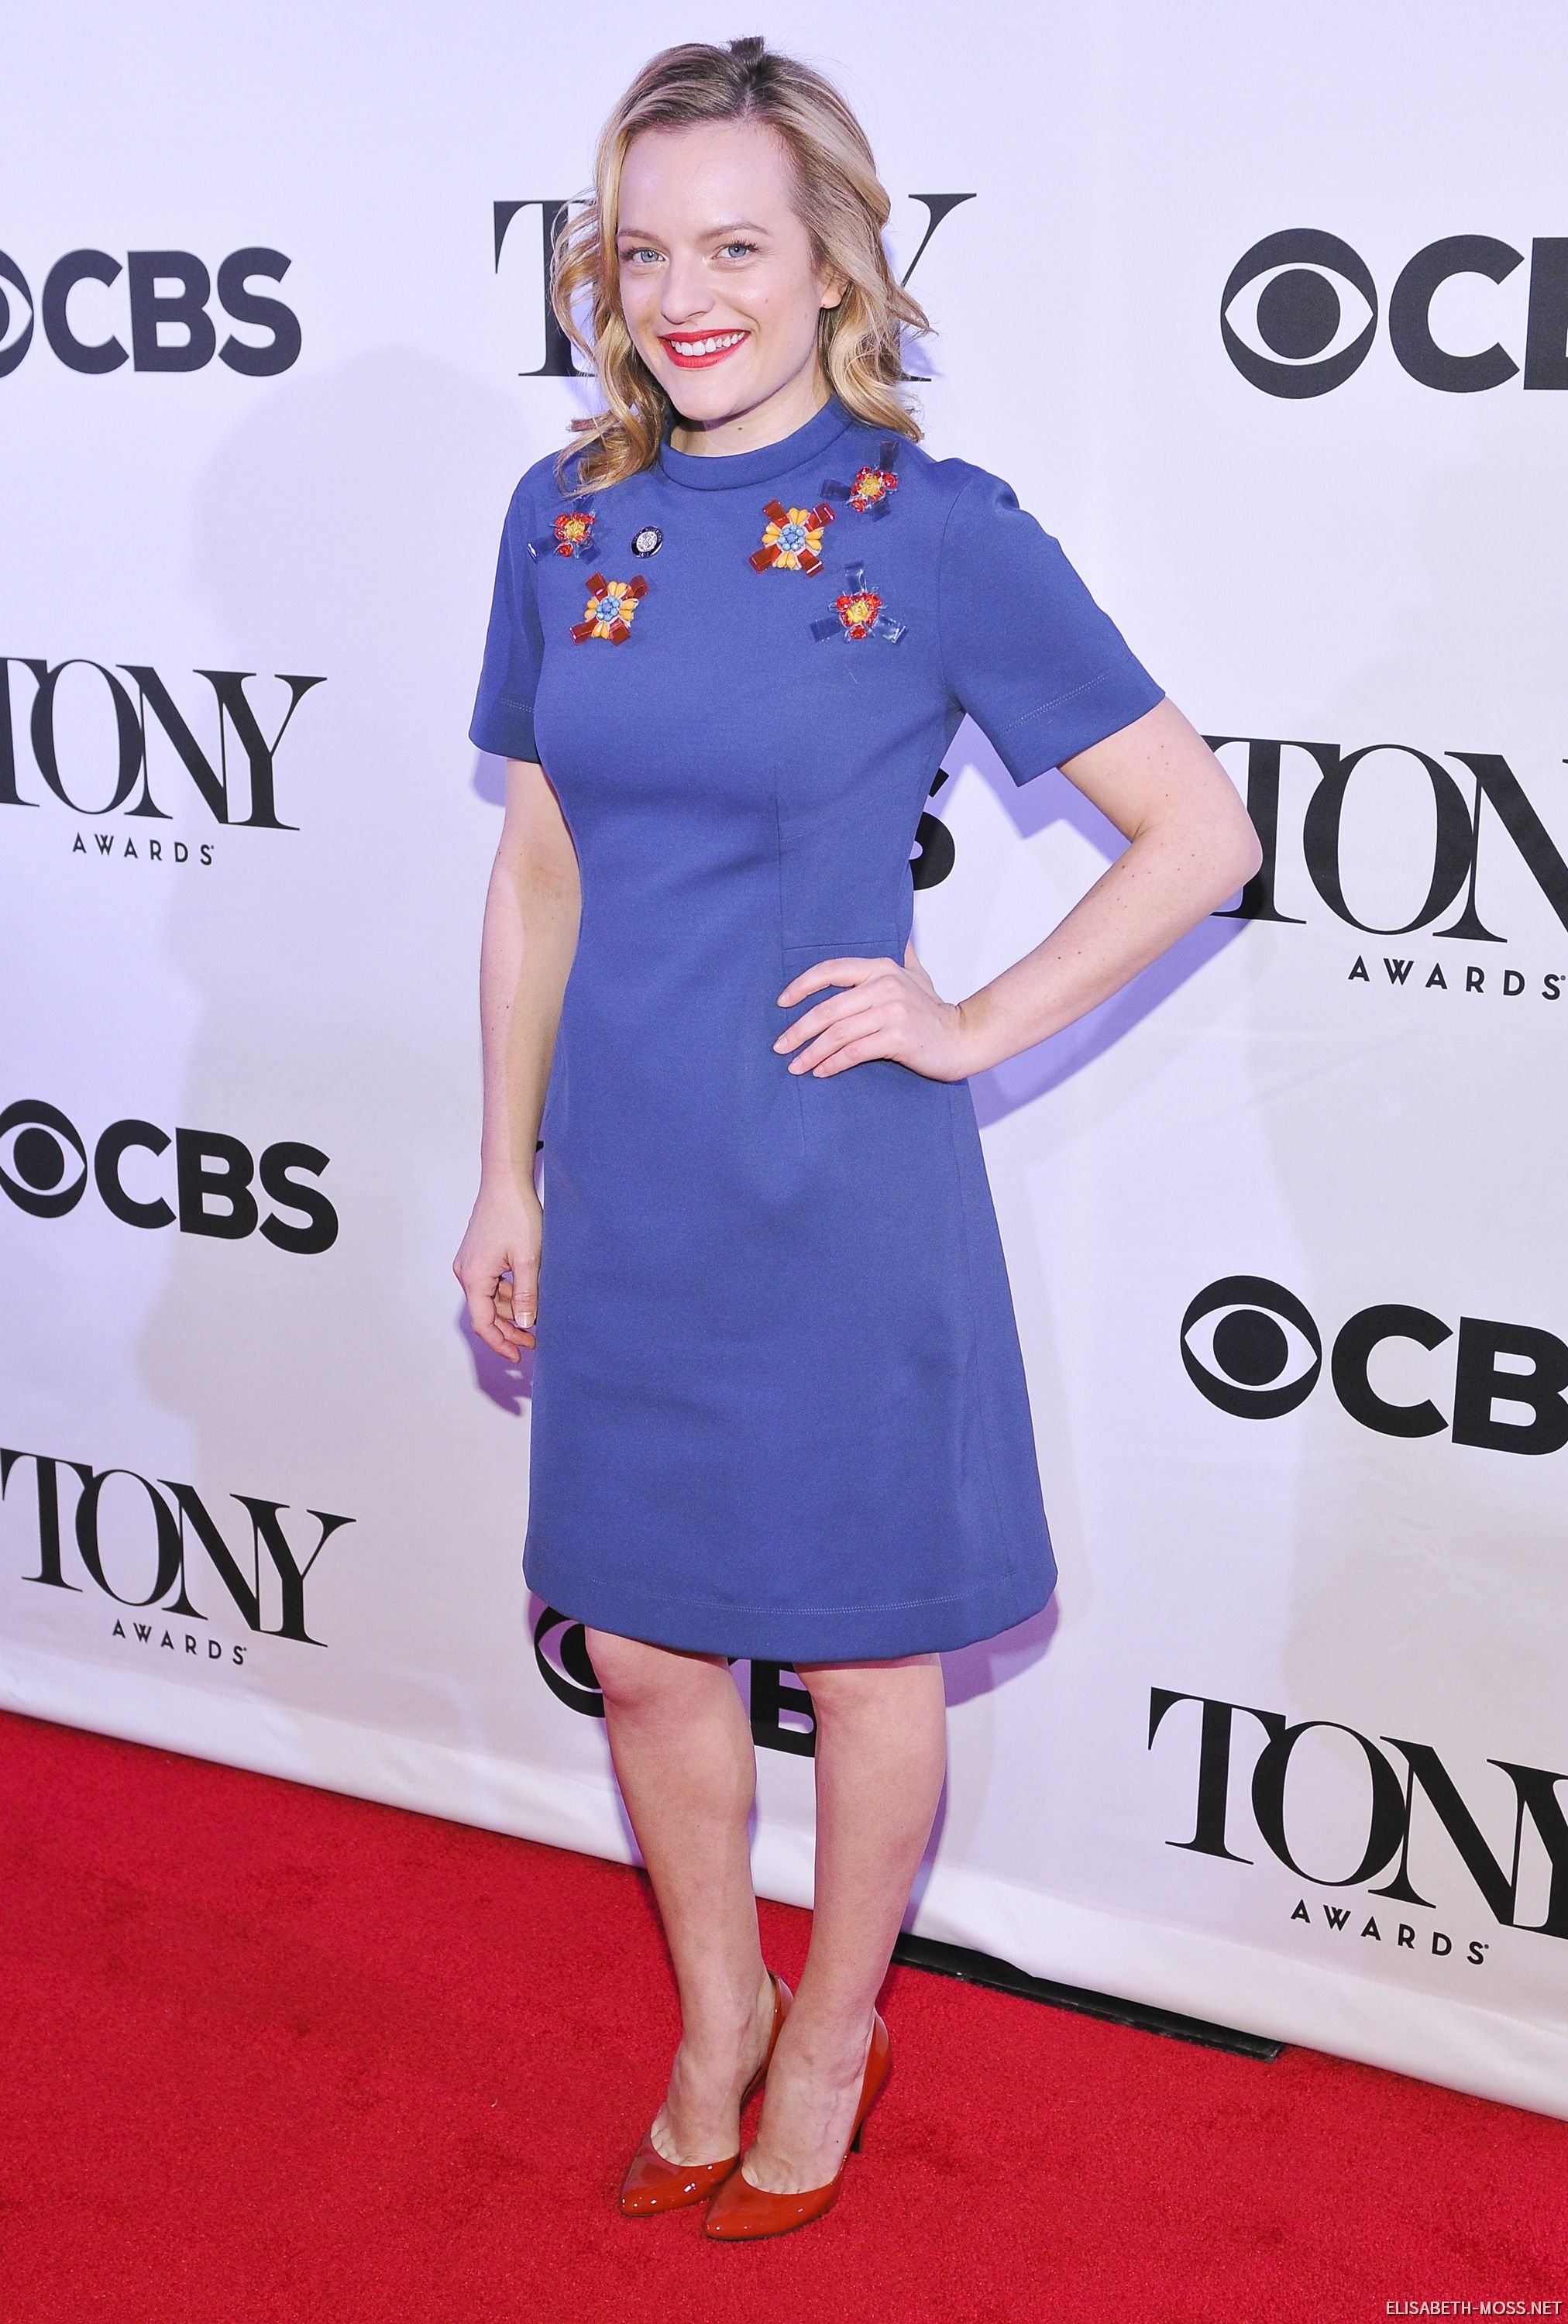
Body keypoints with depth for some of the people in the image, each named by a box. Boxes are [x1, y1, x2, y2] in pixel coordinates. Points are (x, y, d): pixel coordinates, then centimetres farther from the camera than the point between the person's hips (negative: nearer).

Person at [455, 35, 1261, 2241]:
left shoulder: (937, 533, -11)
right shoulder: (568, 520, 3)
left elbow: (1203, 832, -8)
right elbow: (540, 869, 10)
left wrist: (971, 1026, -11)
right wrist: (510, 1177, 11)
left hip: (840, 1199, -4)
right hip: (627, 1191, 5)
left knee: (863, 1653, 13)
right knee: (643, 1646, 16)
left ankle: (830, 2036, 38)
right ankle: (714, 2010, 42)